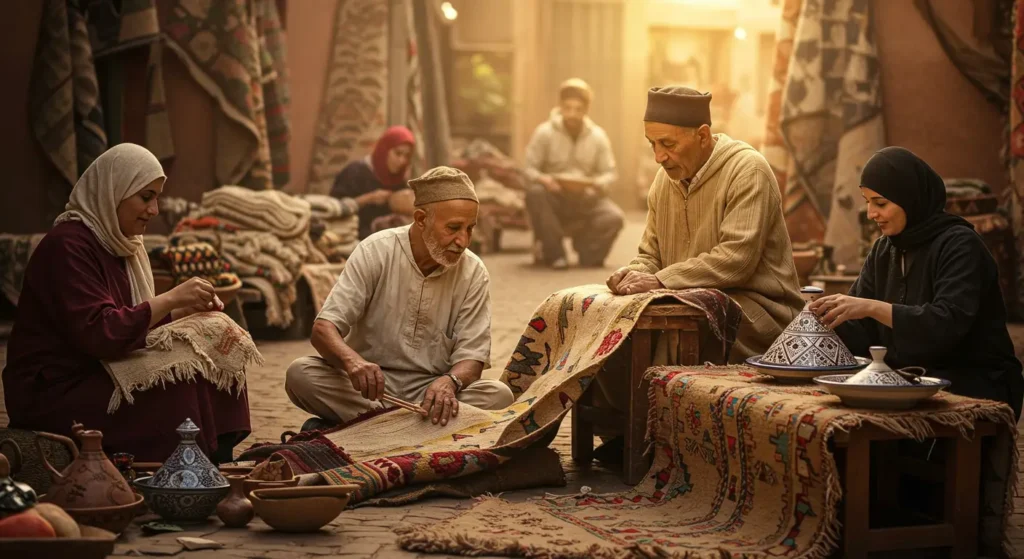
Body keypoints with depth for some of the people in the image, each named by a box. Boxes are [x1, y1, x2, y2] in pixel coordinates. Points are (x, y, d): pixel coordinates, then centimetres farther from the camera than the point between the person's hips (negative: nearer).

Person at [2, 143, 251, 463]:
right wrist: (170, 298, -22)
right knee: (182, 390, -24)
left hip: (96, 378, 9)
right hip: (53, 393, -9)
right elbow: (99, 333, -26)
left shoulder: (117, 243, 13)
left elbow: (137, 323, 13)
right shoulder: (67, 245, -16)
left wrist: (185, 310, -3)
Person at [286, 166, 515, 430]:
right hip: (369, 388, -1)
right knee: (300, 374, -27)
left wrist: (449, 381, -32)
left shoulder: (474, 274, -4)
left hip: (430, 391, 1)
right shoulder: (375, 251, -9)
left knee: (498, 395, -26)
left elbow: (471, 358, -6)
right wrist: (352, 361, -39)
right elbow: (323, 328, -15)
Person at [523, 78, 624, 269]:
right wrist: (542, 179, -32)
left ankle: (585, 247, 8)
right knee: (534, 192, -36)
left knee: (614, 217, -27)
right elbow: (529, 168, -8)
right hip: (554, 198, -1)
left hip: (585, 199, 1)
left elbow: (610, 173, 0)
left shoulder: (598, 136, 1)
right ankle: (553, 253, -16)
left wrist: (596, 184, -24)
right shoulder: (544, 133, -6)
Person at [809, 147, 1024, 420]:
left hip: (973, 388, -6)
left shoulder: (960, 246, -12)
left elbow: (948, 324, -26)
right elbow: (861, 333, 6)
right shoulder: (884, 250, 10)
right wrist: (826, 319, -15)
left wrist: (873, 307, -33)